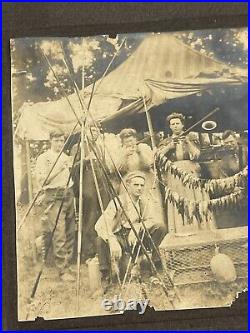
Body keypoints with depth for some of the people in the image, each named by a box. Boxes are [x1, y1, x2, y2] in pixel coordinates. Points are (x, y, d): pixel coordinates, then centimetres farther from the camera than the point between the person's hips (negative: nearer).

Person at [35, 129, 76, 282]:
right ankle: (63, 270, -3)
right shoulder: (43, 158, -1)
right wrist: (57, 170, -17)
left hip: (69, 194, 6)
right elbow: (41, 181, -11)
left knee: (70, 233, 7)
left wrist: (70, 166, 4)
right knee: (59, 235, -10)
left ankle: (68, 265, 18)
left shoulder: (67, 157, 17)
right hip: (53, 197, -6)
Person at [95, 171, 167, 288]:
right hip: (120, 237, -4)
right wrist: (112, 241, -42)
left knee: (161, 227, -16)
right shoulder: (118, 202, -15)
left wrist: (137, 227, -25)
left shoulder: (144, 203, 4)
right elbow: (100, 225, -25)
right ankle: (105, 273, -14)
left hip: (136, 239, 4)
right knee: (101, 240, -36)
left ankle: (154, 261, 1)